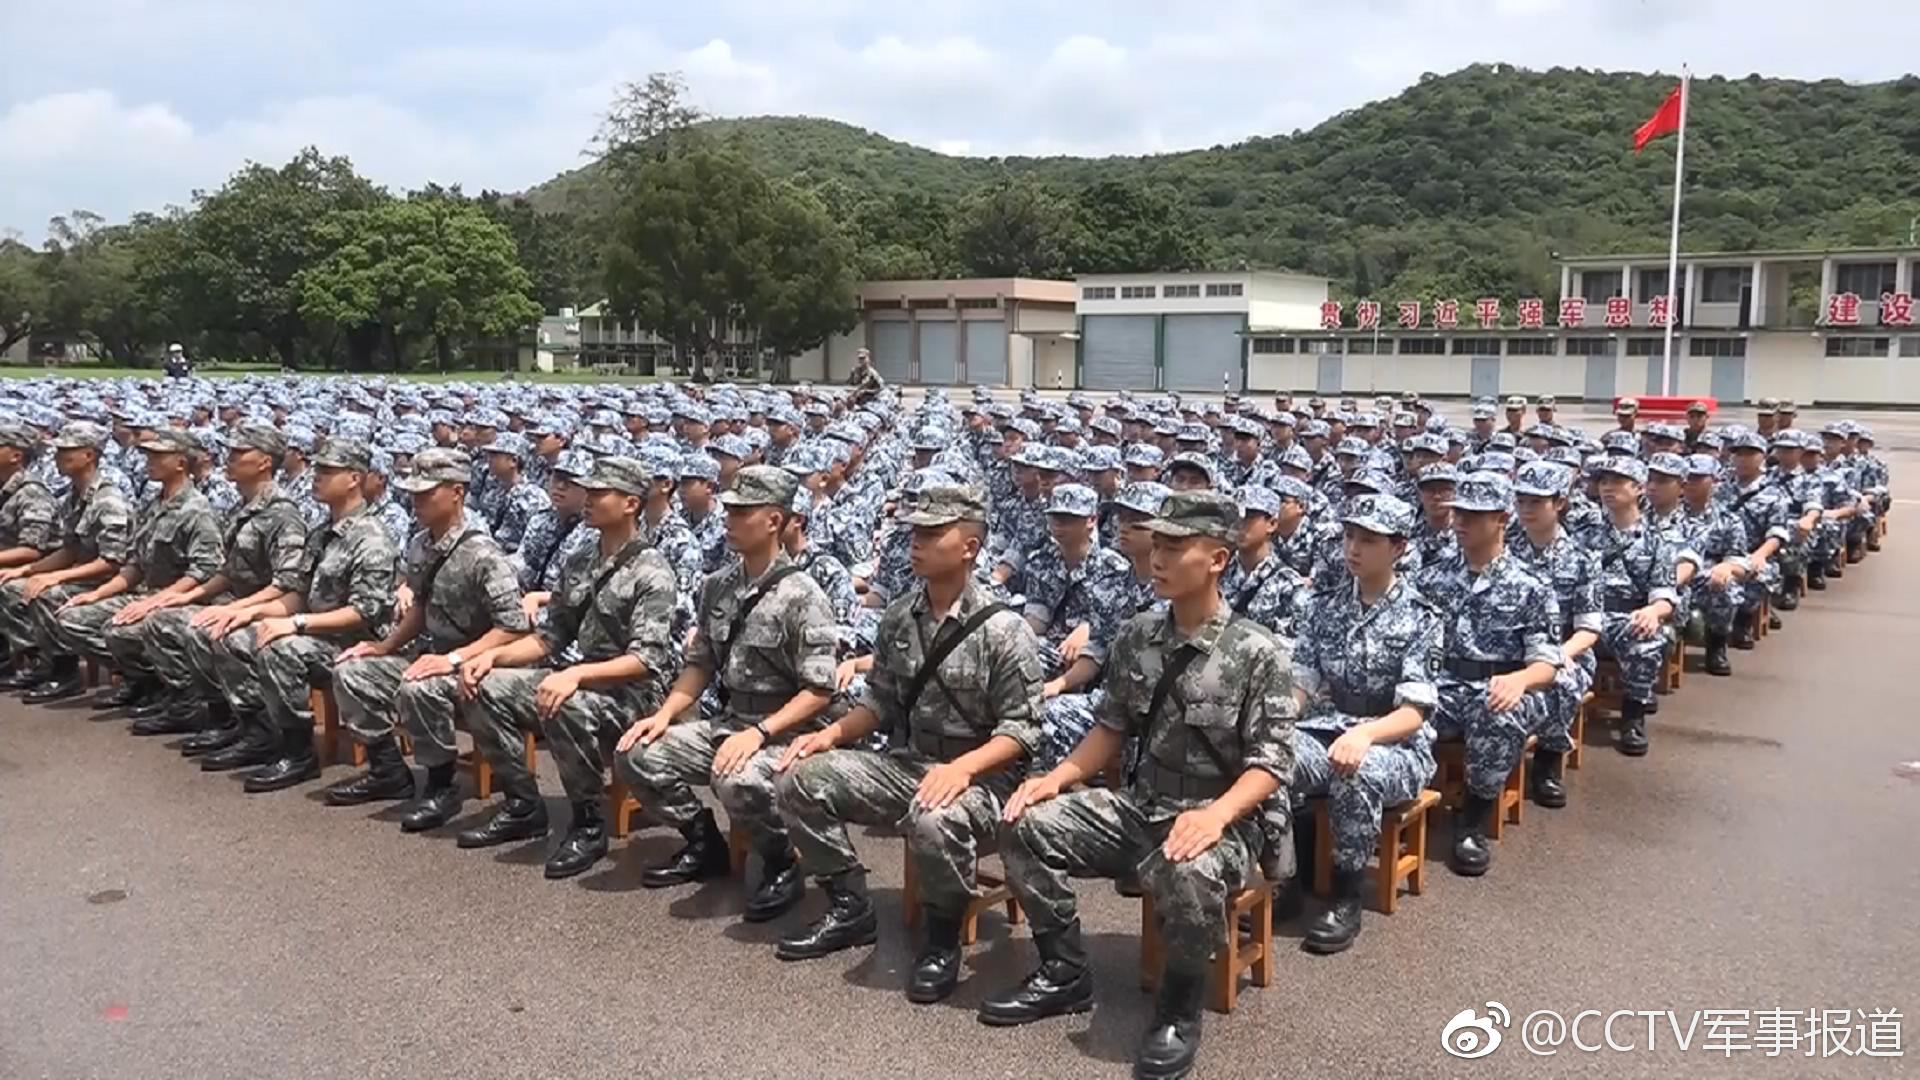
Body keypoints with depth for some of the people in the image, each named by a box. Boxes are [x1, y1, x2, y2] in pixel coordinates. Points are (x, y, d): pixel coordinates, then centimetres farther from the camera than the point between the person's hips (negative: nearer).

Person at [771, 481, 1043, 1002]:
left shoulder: (1002, 627, -13)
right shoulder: (898, 616, 6)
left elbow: (1021, 728, -14)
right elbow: (881, 702, 12)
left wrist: (962, 768, -29)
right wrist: (831, 733, -6)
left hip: (979, 777, -6)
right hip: (904, 762, 6)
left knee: (935, 821, -39)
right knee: (800, 779, -11)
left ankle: (942, 939, -9)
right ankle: (850, 908, 6)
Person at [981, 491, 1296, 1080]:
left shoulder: (1261, 654, -11)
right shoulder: (1137, 636, 5)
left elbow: (1270, 764, -14)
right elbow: (1112, 729, 11)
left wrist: (1215, 814, -31)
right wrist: (1057, 778, -5)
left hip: (1218, 821, -6)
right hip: (1135, 805, 6)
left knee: (1188, 875, -39)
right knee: (1027, 826, -13)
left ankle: (1179, 1007, -9)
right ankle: (1063, 973, 6)